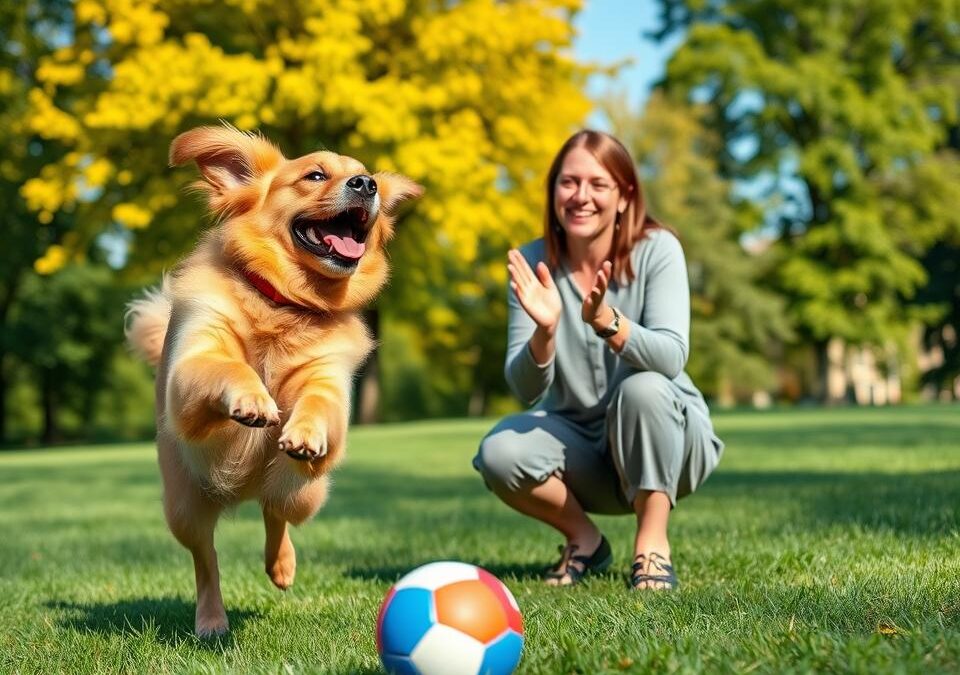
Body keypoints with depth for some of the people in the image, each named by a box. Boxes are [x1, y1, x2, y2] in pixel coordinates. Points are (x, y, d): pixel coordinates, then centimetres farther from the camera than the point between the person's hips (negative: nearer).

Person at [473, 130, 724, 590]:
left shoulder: (657, 250, -14)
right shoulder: (534, 262, -9)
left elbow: (671, 357, -29)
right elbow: (525, 390, -17)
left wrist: (606, 320, -46)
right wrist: (545, 330, -37)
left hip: (663, 444, -2)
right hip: (578, 443, 2)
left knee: (643, 387, -33)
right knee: (499, 453, -26)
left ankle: (652, 545, -15)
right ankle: (584, 541, 4)